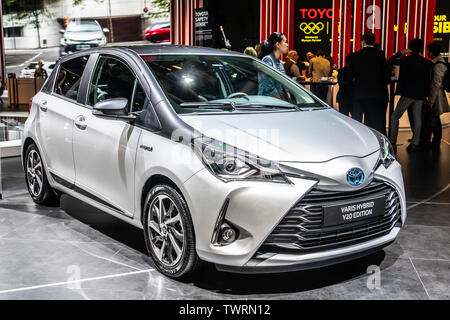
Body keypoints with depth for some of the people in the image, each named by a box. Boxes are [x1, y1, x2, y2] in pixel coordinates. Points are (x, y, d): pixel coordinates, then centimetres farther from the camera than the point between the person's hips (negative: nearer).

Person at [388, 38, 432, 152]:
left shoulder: (406, 59, -7)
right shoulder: (426, 63, 5)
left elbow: (390, 62, 1)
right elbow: (428, 80, 7)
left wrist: (401, 52, 7)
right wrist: (425, 95, 13)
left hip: (408, 93, -4)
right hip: (420, 95, 4)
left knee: (395, 117, 4)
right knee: (417, 119, 8)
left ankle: (392, 142, -3)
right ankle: (414, 143, 4)